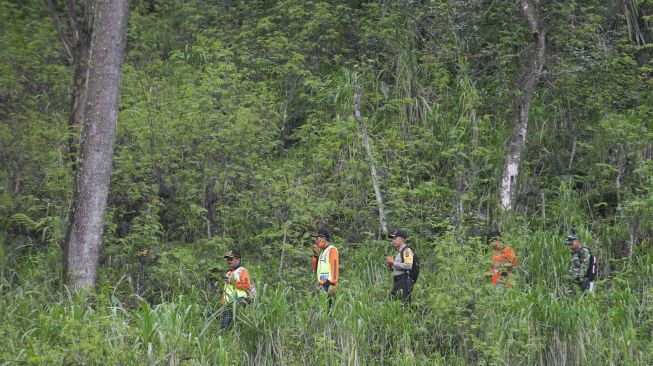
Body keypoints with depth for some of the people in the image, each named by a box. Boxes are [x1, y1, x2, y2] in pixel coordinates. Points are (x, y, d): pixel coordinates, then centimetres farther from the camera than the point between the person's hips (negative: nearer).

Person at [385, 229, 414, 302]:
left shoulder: (407, 251, -6)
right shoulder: (398, 252, 22)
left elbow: (408, 266, -21)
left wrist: (394, 263, -16)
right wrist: (389, 265, 7)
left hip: (404, 281, -9)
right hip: (396, 281, 9)